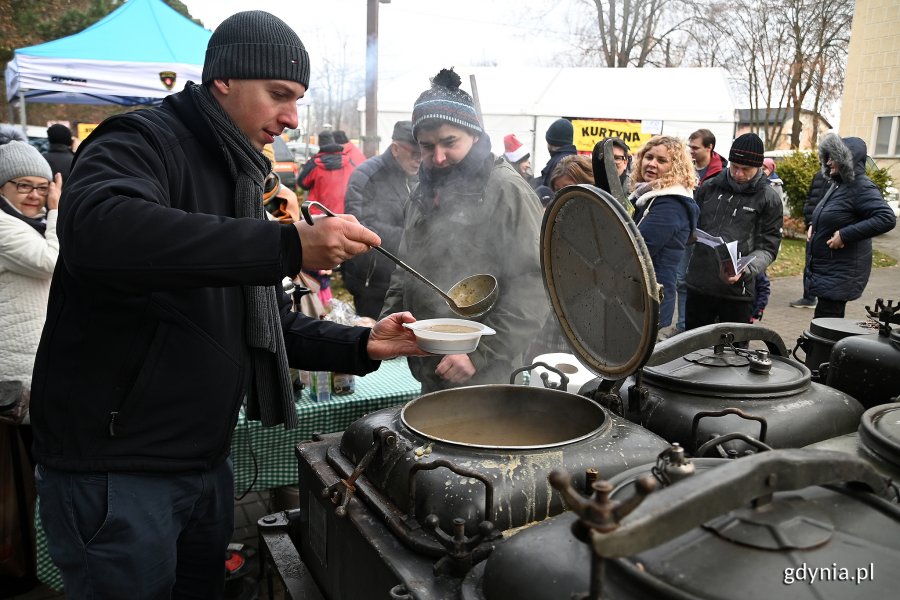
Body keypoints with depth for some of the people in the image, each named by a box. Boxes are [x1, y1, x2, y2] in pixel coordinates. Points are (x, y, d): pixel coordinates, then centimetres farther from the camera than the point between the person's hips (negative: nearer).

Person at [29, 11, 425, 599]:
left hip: (205, 461, 8)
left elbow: (266, 323, 15)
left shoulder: (240, 181, 14)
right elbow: (97, 228, -38)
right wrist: (289, 245, -40)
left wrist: (361, 345, 0)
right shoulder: (143, 142, -13)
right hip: (115, 468, -8)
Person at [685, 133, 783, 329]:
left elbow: (768, 247, -4)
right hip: (698, 285, 3)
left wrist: (744, 270, -21)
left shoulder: (769, 199, -1)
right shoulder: (709, 187, 7)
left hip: (737, 291, -3)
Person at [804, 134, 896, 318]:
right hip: (825, 269, 9)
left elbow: (887, 218, -26)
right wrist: (813, 225, 8)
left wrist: (845, 235, -27)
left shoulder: (861, 187, -16)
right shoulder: (838, 184, 12)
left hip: (840, 273, -9)